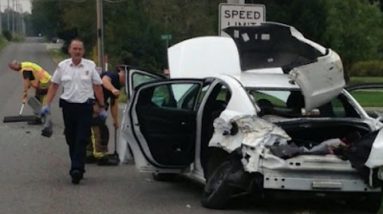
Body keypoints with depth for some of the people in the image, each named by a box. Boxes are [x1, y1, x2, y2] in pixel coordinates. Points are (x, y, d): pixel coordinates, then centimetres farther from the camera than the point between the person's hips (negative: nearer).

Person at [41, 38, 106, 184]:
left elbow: (97, 87, 6)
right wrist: (47, 105, 3)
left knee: (82, 140, -10)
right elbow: (54, 86, 10)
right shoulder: (62, 66, 5)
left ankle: (76, 169, -15)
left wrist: (102, 107, 4)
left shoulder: (90, 66, 2)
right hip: (68, 106, 2)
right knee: (71, 140, 8)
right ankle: (77, 168, 21)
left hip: (85, 107, -2)